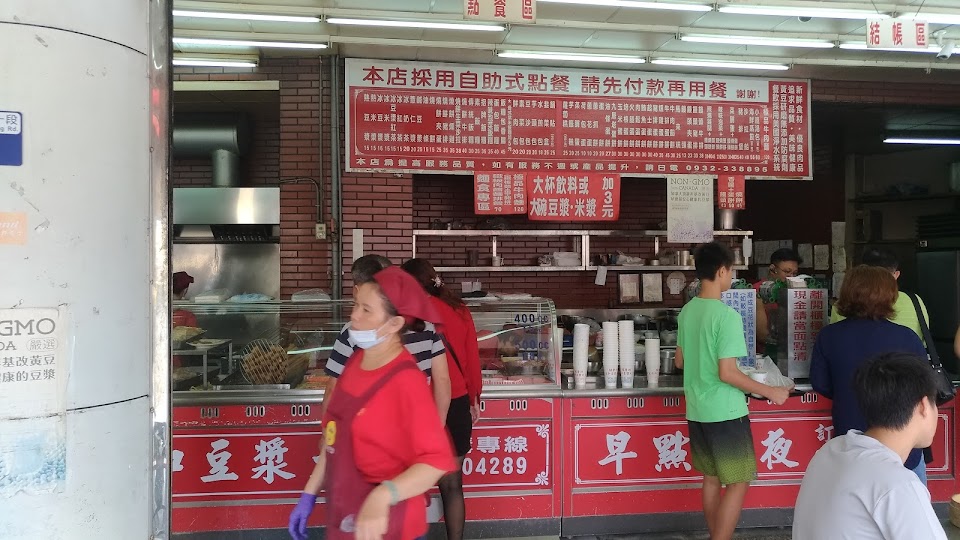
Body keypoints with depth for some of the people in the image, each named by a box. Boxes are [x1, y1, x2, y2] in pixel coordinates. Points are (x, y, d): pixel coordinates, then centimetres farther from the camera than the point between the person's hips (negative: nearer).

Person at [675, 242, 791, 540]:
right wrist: (769, 391, -10)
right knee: (738, 483, 4)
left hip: (697, 412, 8)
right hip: (725, 413, -8)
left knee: (711, 480, 17)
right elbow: (727, 373, -21)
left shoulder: (687, 311, 4)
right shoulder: (727, 315, -19)